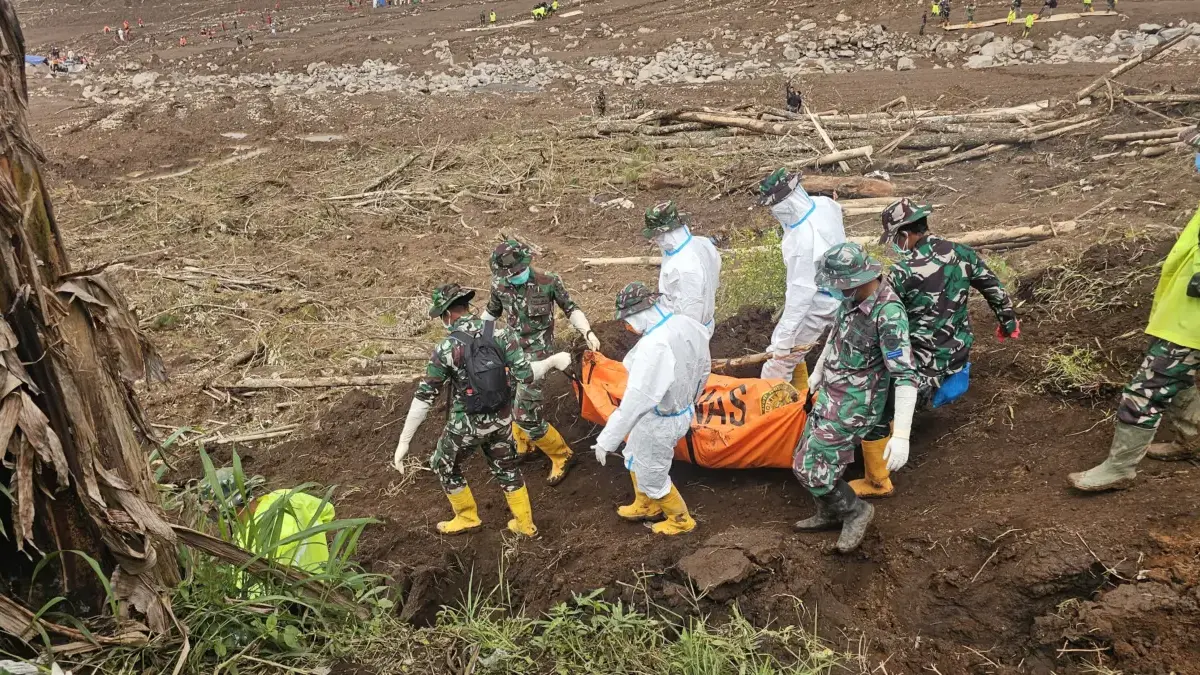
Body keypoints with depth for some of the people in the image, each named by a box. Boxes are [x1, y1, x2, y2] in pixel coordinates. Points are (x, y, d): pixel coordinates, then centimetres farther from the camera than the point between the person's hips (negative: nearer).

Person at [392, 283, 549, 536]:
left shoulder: (446, 348, -19)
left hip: (466, 424, -4)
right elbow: (526, 376, -10)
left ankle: (467, 517, 36)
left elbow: (424, 397, -16)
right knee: (506, 467, 26)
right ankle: (524, 523, 36)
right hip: (501, 418, 4)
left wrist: (403, 442, -11)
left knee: (443, 465, 23)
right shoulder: (501, 333, -11)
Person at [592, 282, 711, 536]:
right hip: (681, 409, 9)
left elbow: (635, 400, -31)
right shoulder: (686, 323, -9)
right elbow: (703, 369, 6)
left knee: (652, 477, 17)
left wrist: (607, 440, -22)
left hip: (659, 421, -9)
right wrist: (687, 399, 24)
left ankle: (681, 520, 39)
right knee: (635, 459, 30)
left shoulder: (654, 346, -35)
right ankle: (646, 505, 52)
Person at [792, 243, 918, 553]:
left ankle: (855, 510, 17)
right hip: (831, 393, 8)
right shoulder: (854, 296, -5)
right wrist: (818, 371, 29)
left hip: (855, 404, -8)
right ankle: (829, 514, 39)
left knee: (810, 466, -8)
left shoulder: (889, 313, -29)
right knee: (809, 456, 17)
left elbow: (906, 376, -30)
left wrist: (901, 436, -35)